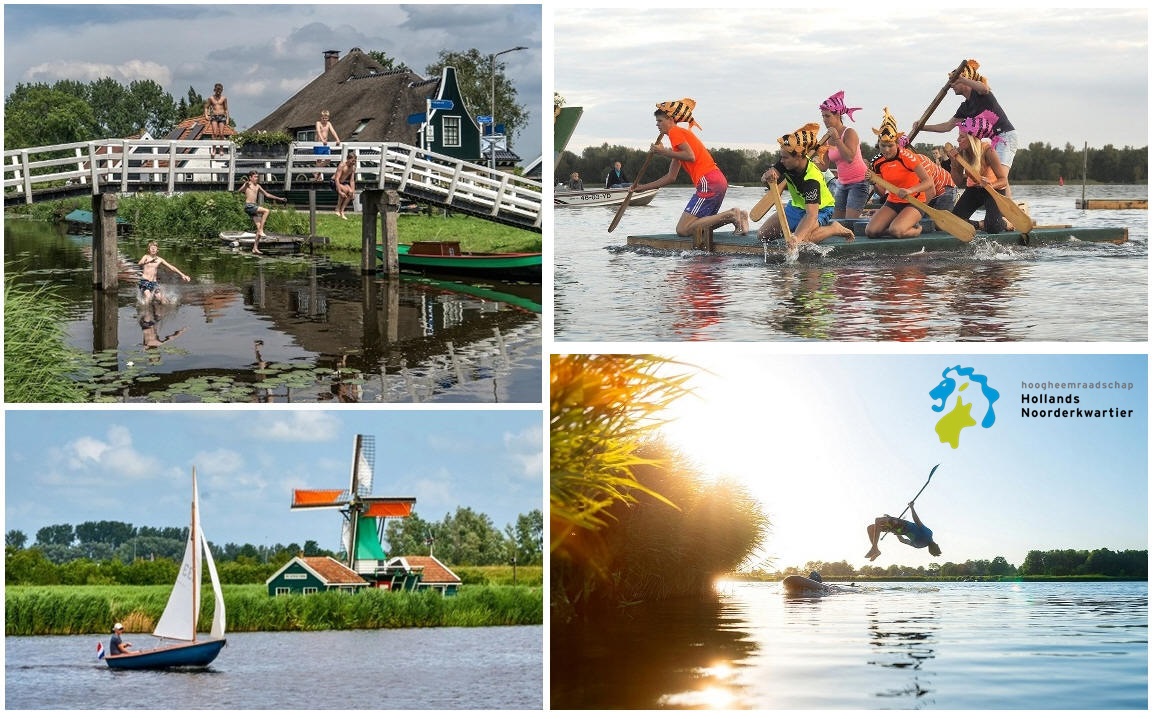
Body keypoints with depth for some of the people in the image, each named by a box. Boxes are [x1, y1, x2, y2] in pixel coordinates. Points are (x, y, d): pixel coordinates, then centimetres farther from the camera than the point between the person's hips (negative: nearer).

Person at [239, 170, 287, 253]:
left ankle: (255, 248, 2)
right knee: (266, 211, -24)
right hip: (249, 206, -8)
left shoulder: (258, 186, 21)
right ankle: (261, 231, -23)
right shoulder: (247, 184, -1)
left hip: (254, 207, 8)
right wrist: (245, 184, -41)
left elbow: (267, 194, 29)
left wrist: (279, 199, 29)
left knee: (259, 227, 0)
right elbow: (240, 190, -21)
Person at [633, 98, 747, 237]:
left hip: (708, 182, -10)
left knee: (683, 230, -12)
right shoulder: (683, 133, 28)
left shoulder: (675, 131, 0)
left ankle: (731, 215, -13)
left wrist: (664, 152, -6)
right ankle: (734, 216, 4)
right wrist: (643, 187, 28)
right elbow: (671, 177, 28)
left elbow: (690, 156, -17)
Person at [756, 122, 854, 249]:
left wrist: (798, 238, -60)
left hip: (819, 210, -7)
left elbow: (812, 214, -45)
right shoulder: (787, 162, -16)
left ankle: (834, 228, -8)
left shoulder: (812, 178, -37)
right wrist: (768, 176, -48)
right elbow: (764, 178, -21)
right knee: (763, 235, 0)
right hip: (796, 206, 7)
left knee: (800, 241, -35)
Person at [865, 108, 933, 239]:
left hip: (913, 203, -6)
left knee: (896, 231, -32)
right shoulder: (877, 163, 2)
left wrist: (910, 191, -39)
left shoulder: (906, 156, -16)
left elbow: (929, 182, -22)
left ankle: (917, 229, 1)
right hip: (892, 202, 6)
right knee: (871, 231, -15)